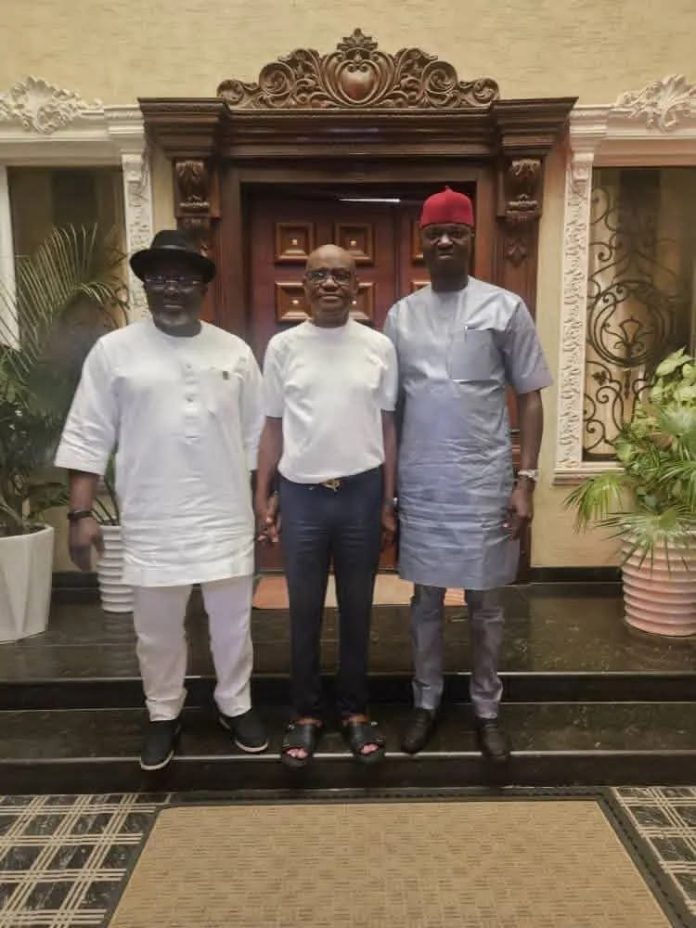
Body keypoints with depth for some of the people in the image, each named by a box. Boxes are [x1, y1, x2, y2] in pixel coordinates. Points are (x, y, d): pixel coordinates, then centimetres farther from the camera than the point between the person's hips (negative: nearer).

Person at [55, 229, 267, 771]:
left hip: (226, 517, 2)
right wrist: (81, 512, -7)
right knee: (157, 628, 13)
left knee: (232, 621, 14)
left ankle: (236, 706, 36)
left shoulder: (235, 352, 3)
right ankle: (164, 715, 36)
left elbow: (256, 434, 7)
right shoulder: (114, 351, -2)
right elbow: (88, 437, -2)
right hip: (153, 522, -1)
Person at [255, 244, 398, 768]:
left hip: (361, 492, 0)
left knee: (357, 609, 12)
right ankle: (306, 713, 28)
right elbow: (273, 428, 5)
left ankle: (355, 710, 29)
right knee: (304, 611, 10)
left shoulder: (379, 347, 1)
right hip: (301, 493, 0)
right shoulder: (283, 346, 1)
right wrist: (263, 496, 2)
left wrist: (389, 502, 2)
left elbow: (387, 426, 4)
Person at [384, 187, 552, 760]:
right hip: (421, 484, 2)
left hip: (485, 482, -2)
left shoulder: (506, 308, -2)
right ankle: (426, 702, 31)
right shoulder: (400, 315, 6)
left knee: (486, 605, 11)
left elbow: (530, 397, -1)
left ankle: (487, 709, 29)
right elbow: (389, 405, 8)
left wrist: (526, 480, -8)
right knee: (426, 601, 13)